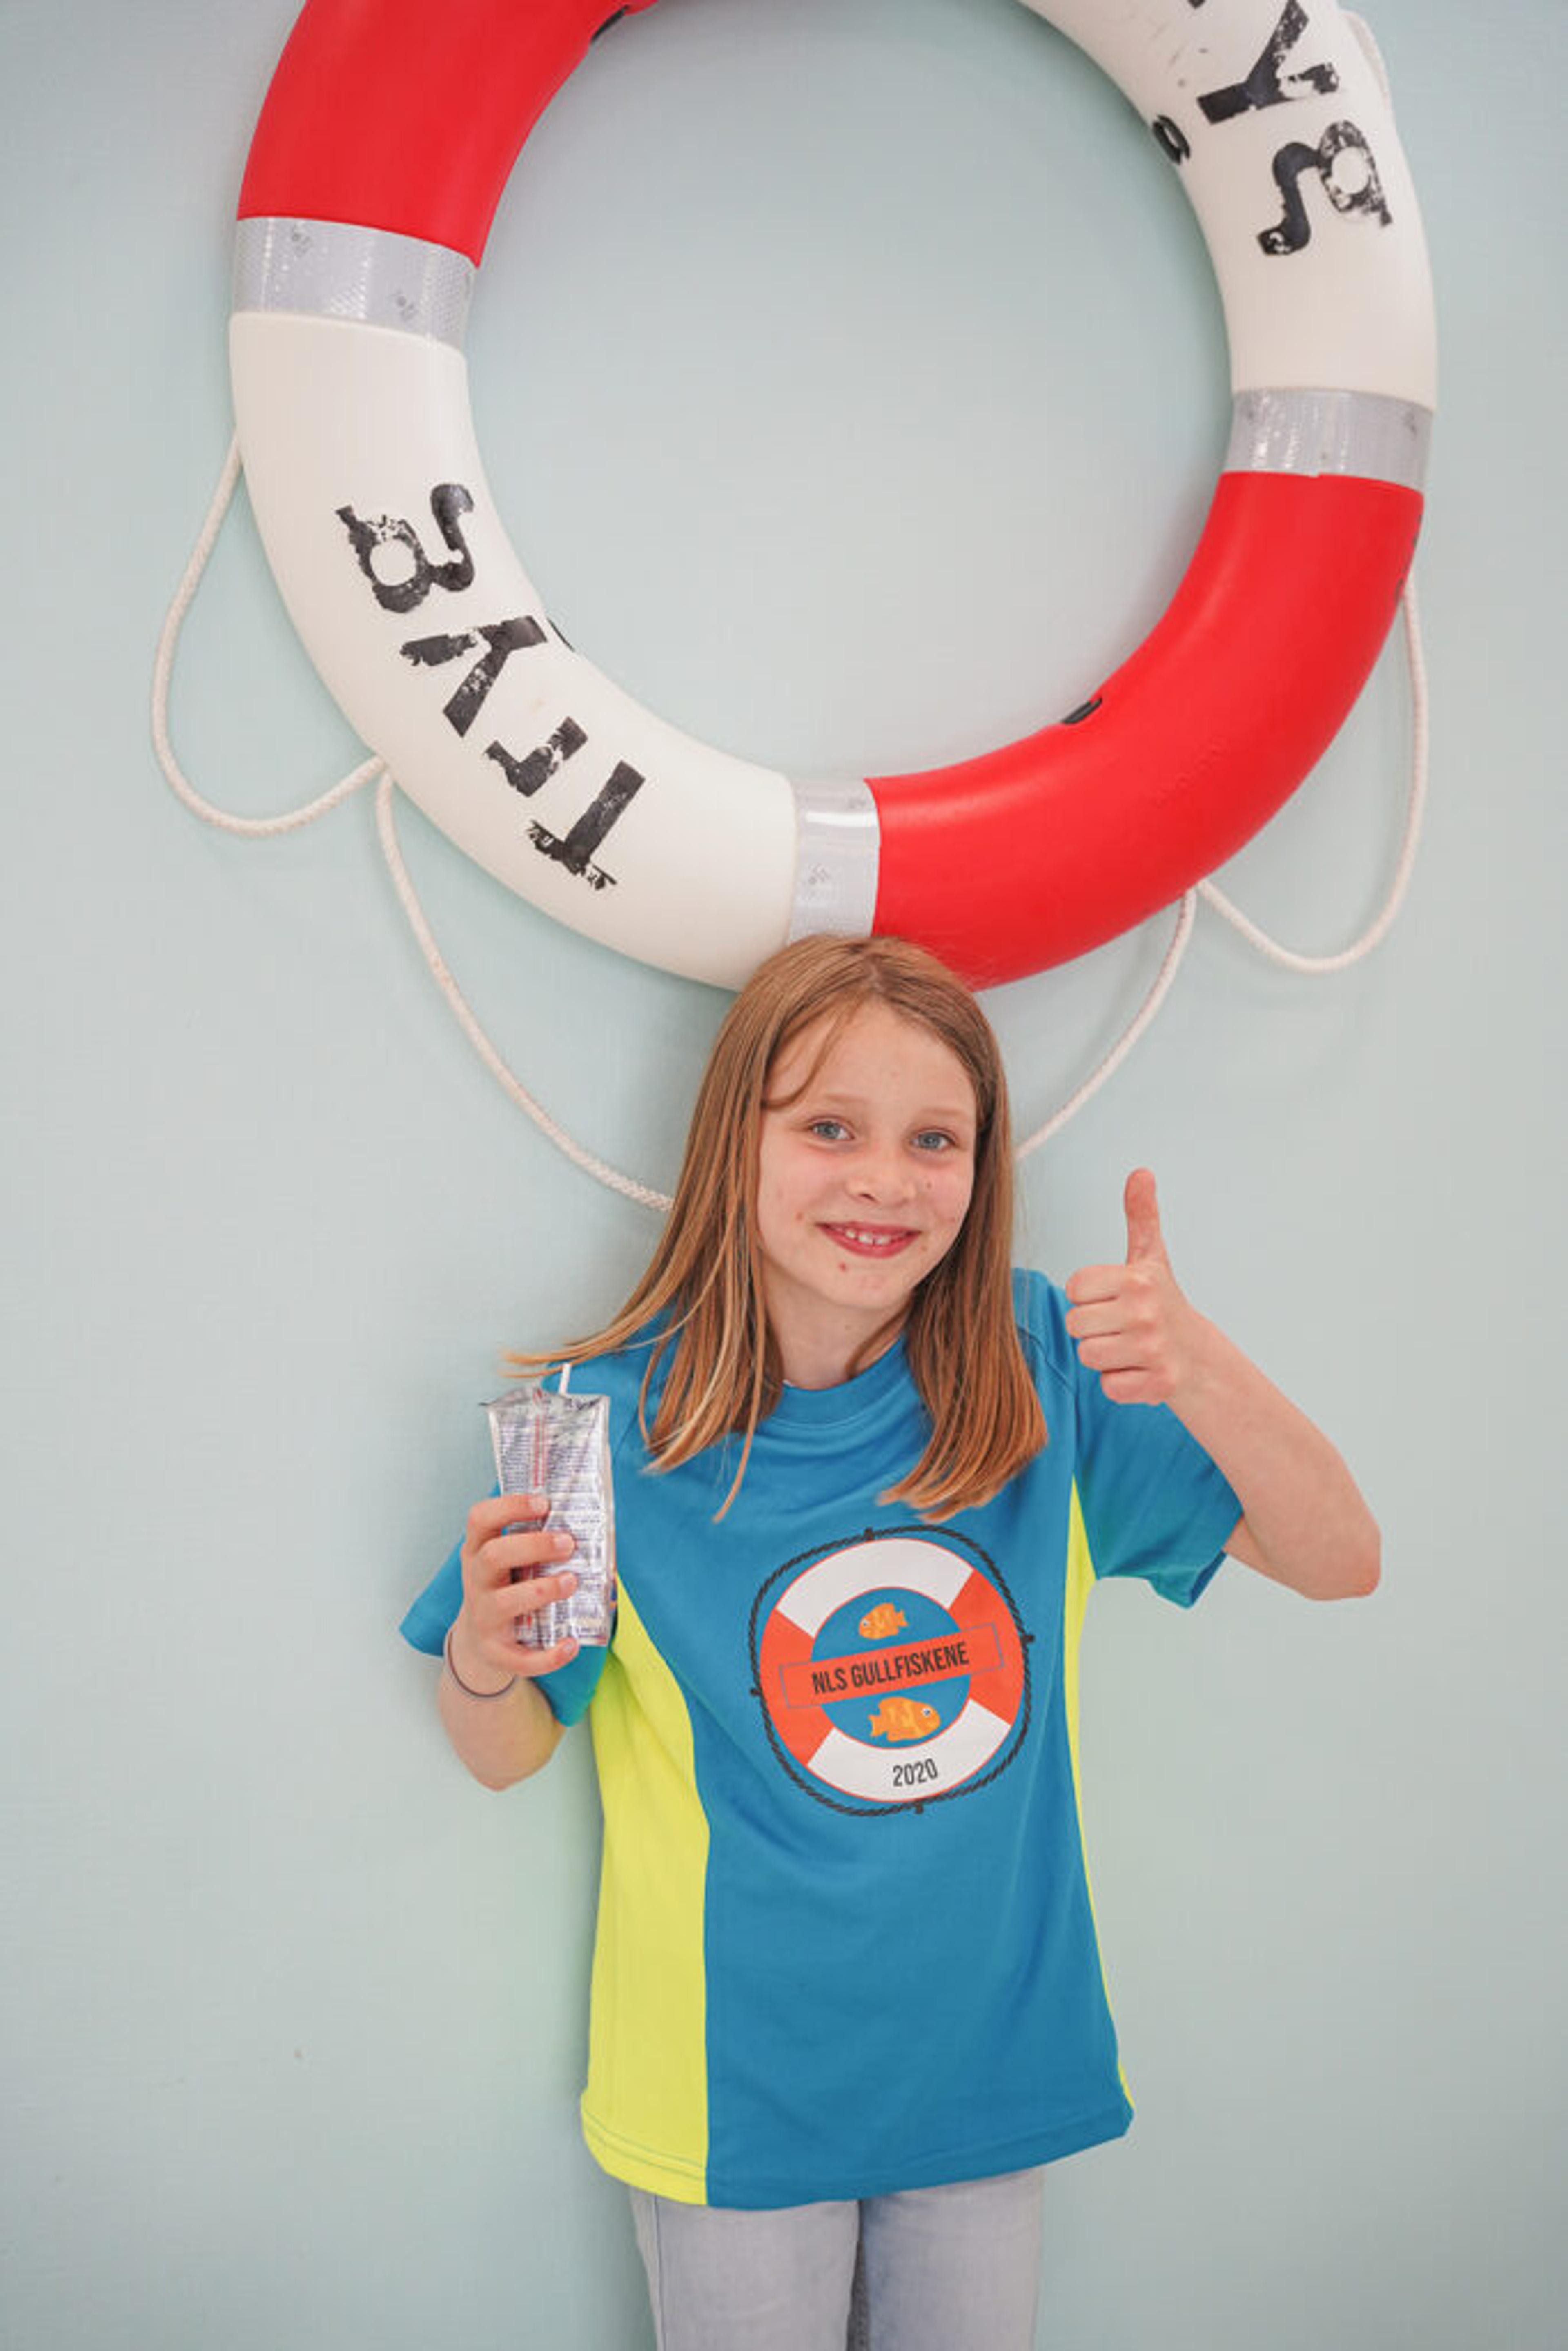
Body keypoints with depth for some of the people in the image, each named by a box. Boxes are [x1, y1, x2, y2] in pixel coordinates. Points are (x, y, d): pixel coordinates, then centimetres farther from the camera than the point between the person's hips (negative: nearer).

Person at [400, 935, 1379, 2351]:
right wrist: (483, 1657, -29)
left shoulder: (1042, 1368, -10)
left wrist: (1200, 1372, -28)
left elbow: (1340, 1562, -11)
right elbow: (508, 1757, -5)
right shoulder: (620, 1422, -16)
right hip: (741, 2087, -2)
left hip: (989, 2060, 3)